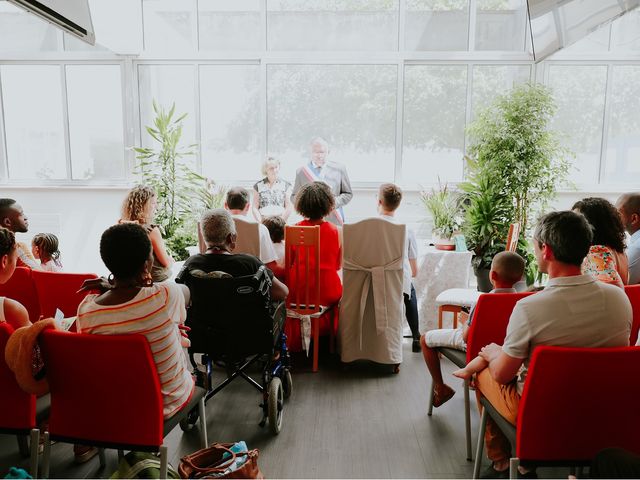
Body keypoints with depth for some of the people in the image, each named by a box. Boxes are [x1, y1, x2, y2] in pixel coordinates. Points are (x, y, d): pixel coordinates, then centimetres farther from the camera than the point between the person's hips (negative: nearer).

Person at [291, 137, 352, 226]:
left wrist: (335, 202, -8)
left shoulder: (339, 169, 7)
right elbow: (294, 197, 12)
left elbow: (348, 194, 11)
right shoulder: (301, 172, 8)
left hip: (334, 222, 0)